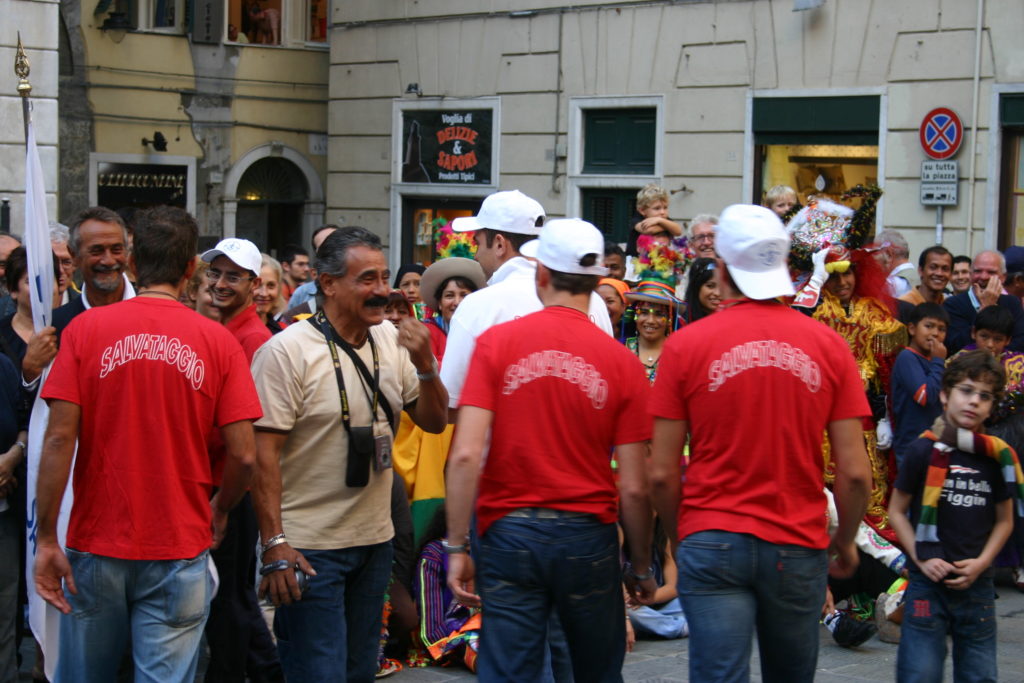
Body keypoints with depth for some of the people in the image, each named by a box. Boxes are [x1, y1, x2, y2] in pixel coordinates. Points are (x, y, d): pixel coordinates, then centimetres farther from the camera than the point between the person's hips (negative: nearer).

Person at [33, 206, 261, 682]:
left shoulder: (85, 330, -4)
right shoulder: (219, 342, -3)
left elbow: (59, 438, -9)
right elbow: (243, 454, -6)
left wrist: (47, 539, -4)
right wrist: (219, 510, 14)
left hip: (97, 543, 1)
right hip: (179, 549, -1)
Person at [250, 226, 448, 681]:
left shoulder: (391, 341, 6)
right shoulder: (287, 351, -13)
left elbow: (435, 422, 10)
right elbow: (263, 451, -15)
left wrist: (425, 366, -10)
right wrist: (274, 544, -20)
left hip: (375, 541, 7)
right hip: (309, 549, -7)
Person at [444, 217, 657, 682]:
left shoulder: (496, 342, -5)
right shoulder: (622, 362, -4)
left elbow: (466, 455, -13)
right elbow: (633, 488, -4)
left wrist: (457, 548, -6)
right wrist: (641, 567, 10)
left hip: (509, 532, -1)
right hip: (588, 537, 1)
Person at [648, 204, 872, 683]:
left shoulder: (686, 344, -4)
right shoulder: (829, 346, 0)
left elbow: (662, 474, -4)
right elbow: (854, 473, -1)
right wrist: (846, 540, 16)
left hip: (713, 544, -2)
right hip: (799, 547, 2)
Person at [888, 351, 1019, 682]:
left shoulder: (998, 457, 1)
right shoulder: (924, 450, -7)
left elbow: (1004, 520, 10)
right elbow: (897, 510, -1)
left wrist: (981, 562, -3)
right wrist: (921, 558, -10)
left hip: (977, 585, 3)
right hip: (927, 584, -3)